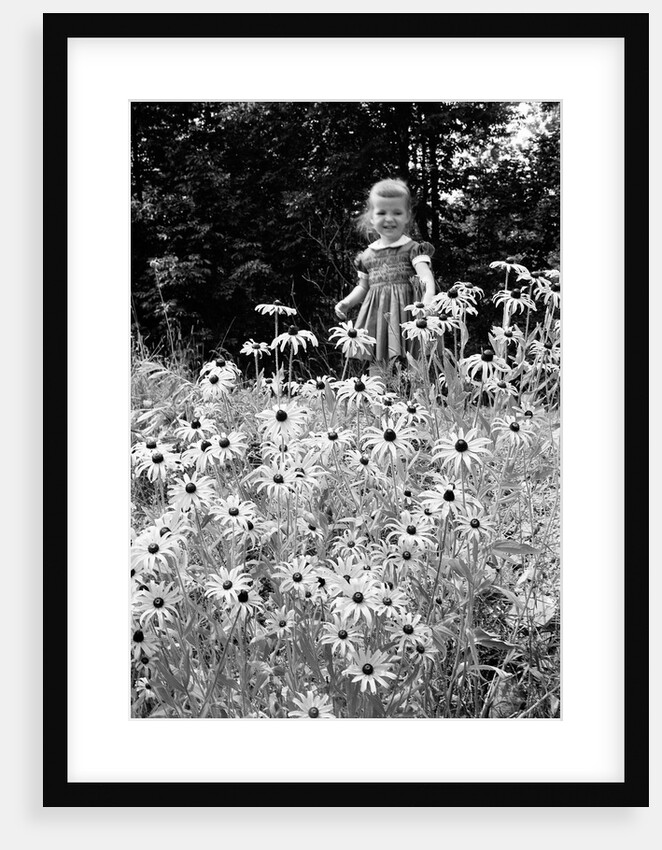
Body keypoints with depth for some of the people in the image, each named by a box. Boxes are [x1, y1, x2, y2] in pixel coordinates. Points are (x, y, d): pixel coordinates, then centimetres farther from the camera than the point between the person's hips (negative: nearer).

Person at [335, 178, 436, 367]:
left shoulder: (412, 249, -1)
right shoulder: (367, 255, 13)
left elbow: (426, 275, -16)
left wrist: (429, 296, -36)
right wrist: (347, 302, 7)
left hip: (403, 312, -4)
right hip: (376, 316, 4)